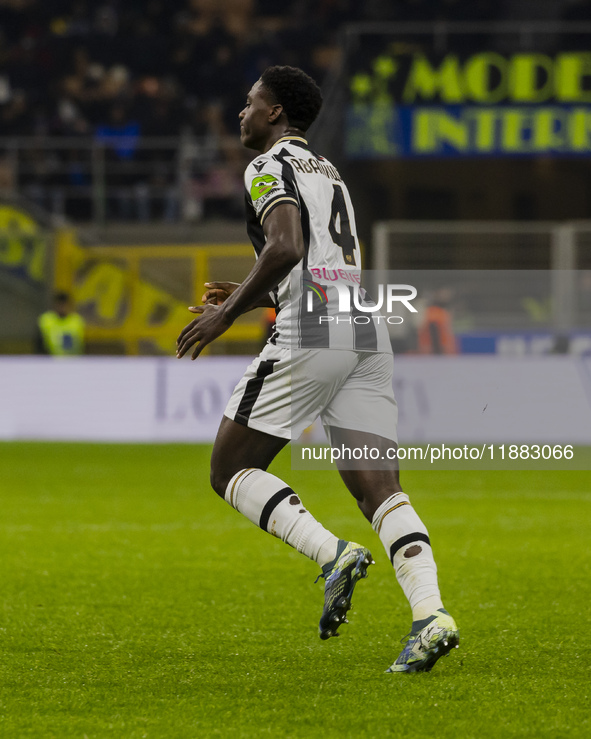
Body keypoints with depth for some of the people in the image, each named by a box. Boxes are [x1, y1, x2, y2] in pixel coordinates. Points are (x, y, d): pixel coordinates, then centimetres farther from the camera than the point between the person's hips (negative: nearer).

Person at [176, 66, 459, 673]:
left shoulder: (270, 167, 0)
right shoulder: (329, 172, 28)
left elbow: (286, 247, -18)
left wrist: (228, 313, -10)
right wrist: (248, 296, 32)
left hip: (309, 336, -8)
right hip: (367, 331, 8)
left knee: (230, 470, 4)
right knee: (379, 490, -1)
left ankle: (333, 554, -17)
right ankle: (430, 613, -22)